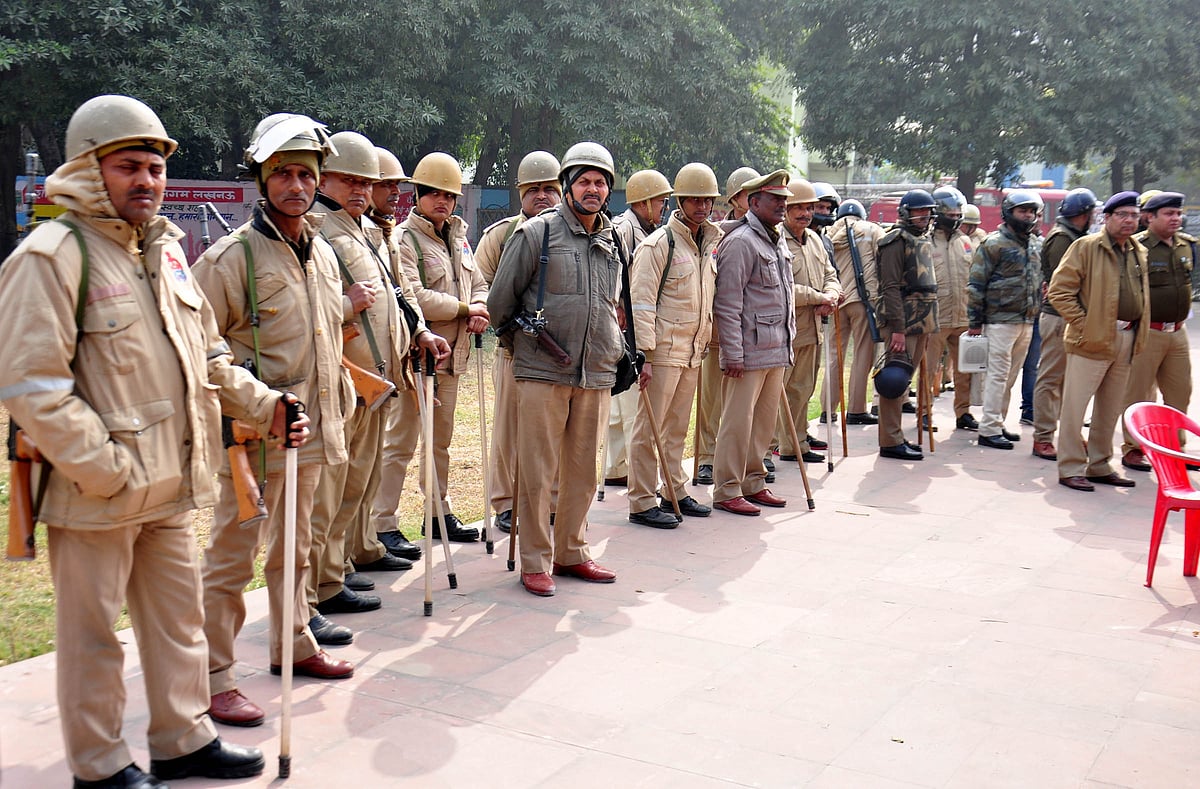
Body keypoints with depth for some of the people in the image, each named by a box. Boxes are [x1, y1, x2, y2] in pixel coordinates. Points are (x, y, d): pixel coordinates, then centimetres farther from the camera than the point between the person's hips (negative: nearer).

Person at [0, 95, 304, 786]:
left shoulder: (166, 250, 11)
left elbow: (208, 358, 19)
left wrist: (262, 405, 6)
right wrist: (104, 467, -20)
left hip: (172, 484, 8)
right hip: (97, 495, -8)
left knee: (180, 614, 18)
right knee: (93, 632, 8)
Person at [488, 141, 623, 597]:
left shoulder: (612, 243, 13)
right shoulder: (537, 233, -4)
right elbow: (500, 300, 2)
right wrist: (517, 341, 12)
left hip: (596, 374, 5)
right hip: (543, 372, -5)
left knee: (583, 471, 12)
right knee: (537, 472, -1)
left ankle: (571, 553, 25)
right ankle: (535, 563, 8)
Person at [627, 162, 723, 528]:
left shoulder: (710, 244, 13)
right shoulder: (658, 244, -11)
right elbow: (642, 302, -14)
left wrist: (705, 344, 20)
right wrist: (645, 354, -19)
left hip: (693, 351, 8)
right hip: (663, 351, -7)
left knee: (677, 427, 16)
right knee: (649, 427, -2)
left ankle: (675, 491, 27)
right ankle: (641, 503, 3)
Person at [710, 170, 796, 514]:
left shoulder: (778, 242, 16)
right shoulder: (741, 242, -12)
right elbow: (727, 303, -16)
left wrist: (787, 343, 22)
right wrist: (733, 354, -18)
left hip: (777, 351, 9)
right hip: (749, 352, -9)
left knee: (765, 420, 14)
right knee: (738, 422, -3)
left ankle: (753, 483, 25)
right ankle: (727, 491, 5)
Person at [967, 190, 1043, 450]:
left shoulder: (1033, 248, 17)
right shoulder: (994, 244, -7)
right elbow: (976, 284, -10)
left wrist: (1034, 315, 20)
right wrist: (975, 321, -12)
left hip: (1026, 322, 8)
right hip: (1001, 320, -7)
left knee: (1010, 377, 11)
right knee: (998, 375, -8)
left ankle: (998, 424, 19)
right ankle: (989, 430, -5)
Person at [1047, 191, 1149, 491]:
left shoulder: (1139, 253, 14)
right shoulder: (1086, 247, -7)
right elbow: (1059, 290, -10)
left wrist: (1139, 331, 11)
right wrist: (1084, 324, -14)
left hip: (1127, 341, 7)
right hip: (1093, 340, -7)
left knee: (1110, 409, 14)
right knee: (1075, 406, -3)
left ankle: (1100, 466, 24)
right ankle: (1071, 469, 5)